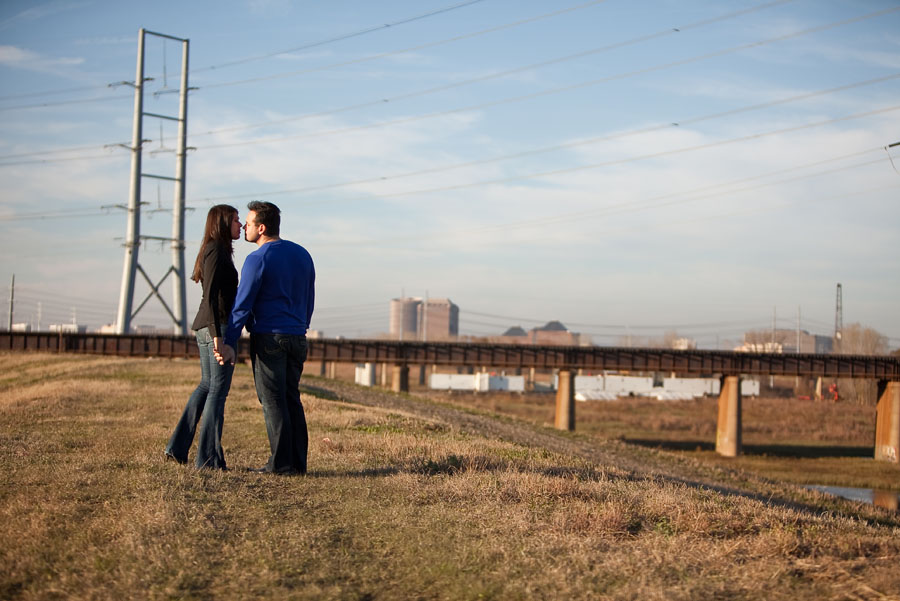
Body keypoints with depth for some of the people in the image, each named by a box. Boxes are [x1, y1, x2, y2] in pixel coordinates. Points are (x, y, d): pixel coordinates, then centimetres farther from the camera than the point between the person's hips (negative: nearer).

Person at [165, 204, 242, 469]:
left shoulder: (212, 250, 18)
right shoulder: (217, 251, -12)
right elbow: (211, 295, -19)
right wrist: (217, 334, -23)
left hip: (205, 327, 10)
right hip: (219, 326, -10)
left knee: (206, 385, 18)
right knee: (218, 390, -4)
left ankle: (177, 447, 16)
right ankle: (209, 458, 0)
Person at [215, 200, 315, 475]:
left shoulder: (257, 259, -10)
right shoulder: (302, 255, 12)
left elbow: (242, 304, -11)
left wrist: (229, 342, -9)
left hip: (269, 338, -6)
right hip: (297, 338, 7)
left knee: (273, 401, -2)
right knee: (292, 399, 11)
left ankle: (281, 462, -3)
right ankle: (298, 461, 8)